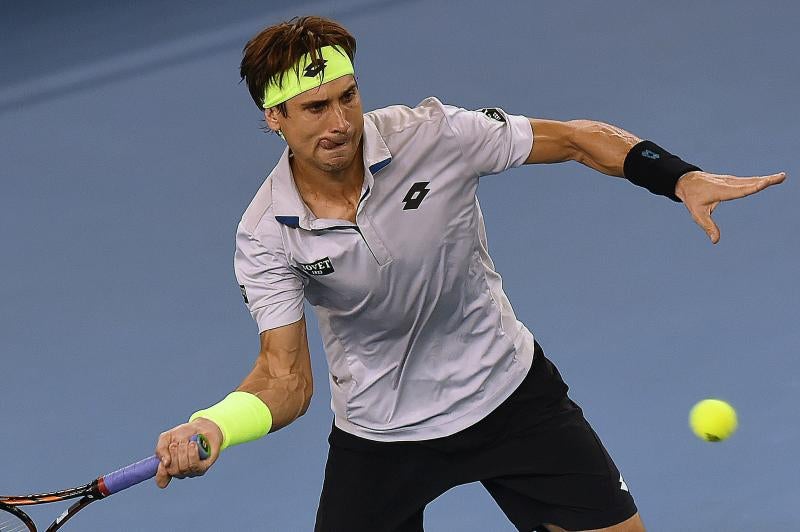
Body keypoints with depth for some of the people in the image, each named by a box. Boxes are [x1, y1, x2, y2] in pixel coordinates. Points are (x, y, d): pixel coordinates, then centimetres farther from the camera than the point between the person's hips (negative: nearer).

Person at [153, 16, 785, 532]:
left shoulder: (434, 134, -20)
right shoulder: (265, 236, -17)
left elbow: (578, 137, -9)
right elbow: (285, 377, -19)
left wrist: (683, 179, -22)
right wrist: (211, 427, -38)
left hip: (508, 391, 0)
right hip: (377, 435, 0)